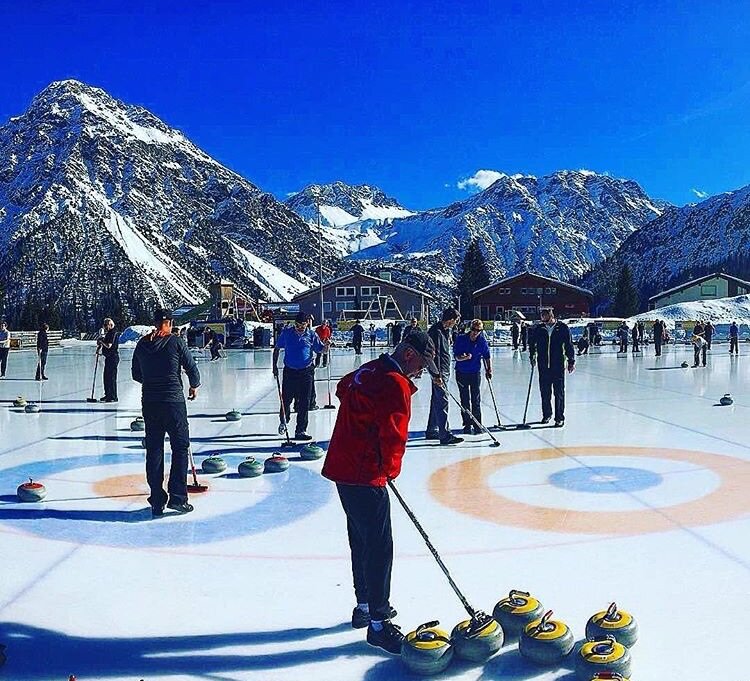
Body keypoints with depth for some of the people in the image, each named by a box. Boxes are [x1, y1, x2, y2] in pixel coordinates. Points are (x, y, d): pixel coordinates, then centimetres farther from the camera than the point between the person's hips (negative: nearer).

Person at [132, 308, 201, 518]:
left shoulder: (142, 344, 7)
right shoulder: (176, 342, -5)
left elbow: (136, 374, 16)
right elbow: (192, 369, -2)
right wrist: (194, 386, 18)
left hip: (149, 403, 4)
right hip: (173, 401, -4)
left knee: (154, 450, 8)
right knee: (180, 447, 6)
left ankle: (157, 502, 10)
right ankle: (177, 498, 1)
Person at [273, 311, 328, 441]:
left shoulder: (312, 335, 0)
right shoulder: (286, 333, 0)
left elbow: (321, 350, 2)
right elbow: (277, 349, 9)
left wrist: (326, 345, -21)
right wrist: (274, 366, 4)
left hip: (306, 372, 0)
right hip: (290, 371, 0)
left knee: (304, 402, 0)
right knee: (286, 400, 6)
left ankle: (300, 431, 8)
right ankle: (283, 422, 36)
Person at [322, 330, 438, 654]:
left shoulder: (369, 370, 10)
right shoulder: (396, 385, -18)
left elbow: (343, 389, 31)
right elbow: (394, 437, -19)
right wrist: (391, 469, 0)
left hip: (343, 466, 10)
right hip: (365, 476, -10)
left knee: (362, 540, 21)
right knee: (379, 546, -3)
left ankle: (364, 605, 34)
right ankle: (378, 622, 4)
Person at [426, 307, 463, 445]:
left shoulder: (446, 330, 14)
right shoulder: (436, 331, -18)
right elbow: (435, 354, -23)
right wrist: (437, 375, -26)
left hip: (444, 370, 11)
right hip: (439, 372, -11)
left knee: (437, 400, 16)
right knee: (442, 401, -10)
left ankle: (431, 431, 25)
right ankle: (445, 435, -10)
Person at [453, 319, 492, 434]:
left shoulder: (482, 341, -4)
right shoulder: (461, 339, -9)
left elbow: (486, 356, 9)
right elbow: (456, 356, -10)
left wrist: (488, 370, 11)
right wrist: (464, 357, -30)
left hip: (475, 373, 0)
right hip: (461, 373, 0)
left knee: (476, 400, 1)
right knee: (465, 400, 5)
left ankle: (477, 425, 9)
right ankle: (467, 425, 13)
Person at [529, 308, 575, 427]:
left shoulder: (563, 328, -4)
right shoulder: (538, 329, 3)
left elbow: (569, 346, 0)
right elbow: (532, 343, 18)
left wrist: (571, 361, 0)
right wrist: (532, 356, 10)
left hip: (558, 365, -3)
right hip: (543, 366, 3)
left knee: (559, 393, 0)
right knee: (544, 392, 10)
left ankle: (560, 417, 8)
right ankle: (546, 415, 26)